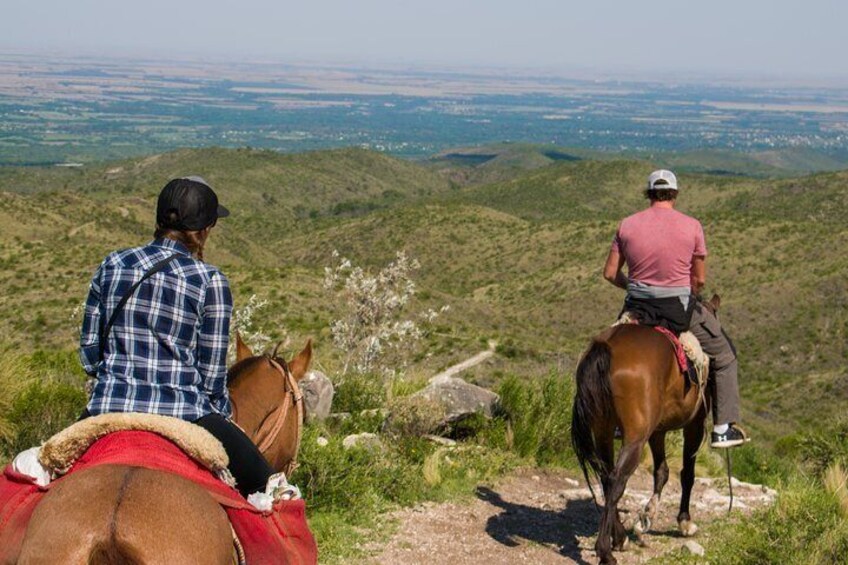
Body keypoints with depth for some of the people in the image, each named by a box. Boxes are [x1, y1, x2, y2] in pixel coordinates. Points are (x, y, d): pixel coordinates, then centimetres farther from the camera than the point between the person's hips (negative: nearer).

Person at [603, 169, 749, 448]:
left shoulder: (627, 225, 0)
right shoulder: (691, 226, -4)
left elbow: (610, 273, 2)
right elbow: (700, 280, -1)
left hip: (637, 307, 3)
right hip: (680, 308, -3)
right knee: (724, 355, 17)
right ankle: (723, 428, 14)